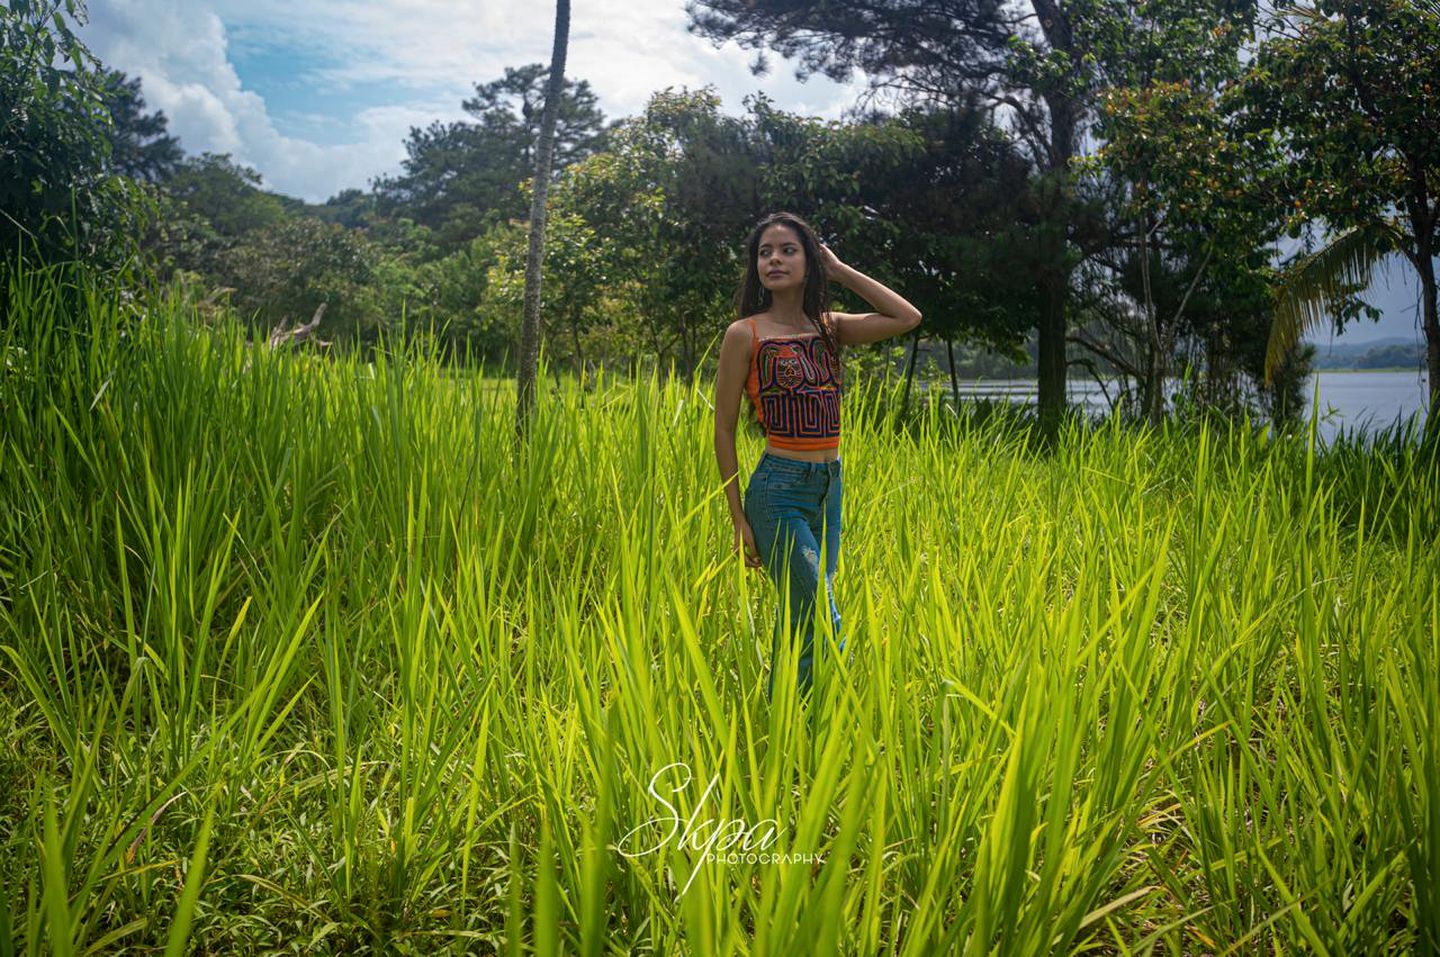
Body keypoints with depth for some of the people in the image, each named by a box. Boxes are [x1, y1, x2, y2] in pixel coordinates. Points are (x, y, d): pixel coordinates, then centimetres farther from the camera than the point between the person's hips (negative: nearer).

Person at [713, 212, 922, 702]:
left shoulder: (828, 328, 9)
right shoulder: (745, 334, -5)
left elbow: (908, 317, 3)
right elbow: (724, 431, -3)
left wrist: (840, 270, 5)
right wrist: (739, 520, -6)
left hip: (830, 487, 6)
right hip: (779, 490, -6)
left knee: (799, 621, 12)